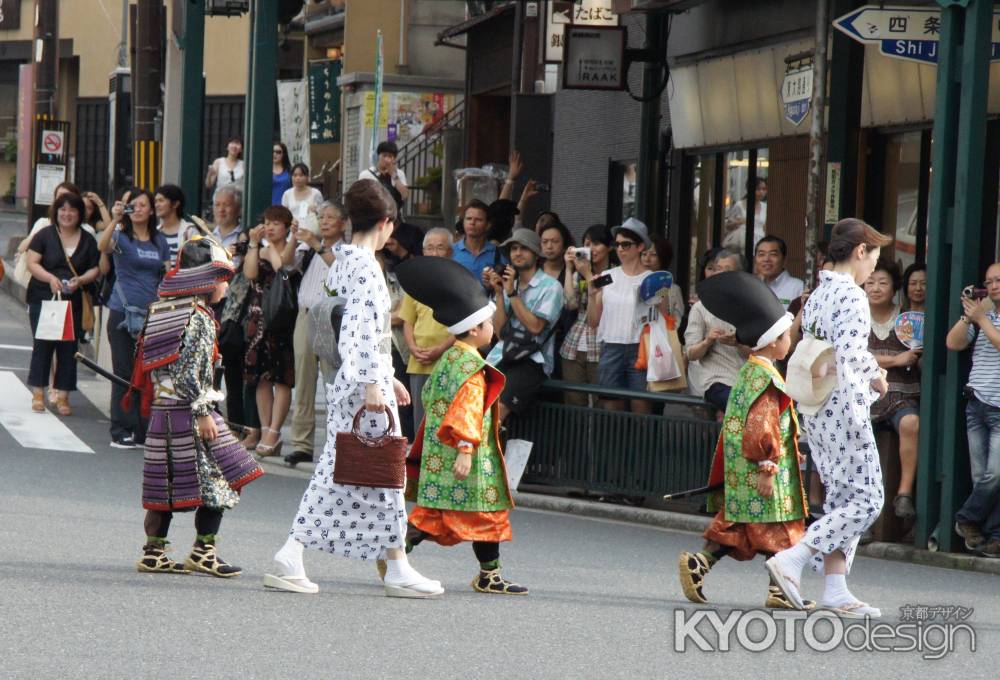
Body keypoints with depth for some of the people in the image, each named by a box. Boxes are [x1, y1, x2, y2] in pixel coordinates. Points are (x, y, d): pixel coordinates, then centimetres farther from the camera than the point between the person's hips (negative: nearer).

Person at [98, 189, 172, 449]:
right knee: (124, 372, -2)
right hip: (123, 312, -4)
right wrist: (115, 220, -38)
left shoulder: (160, 241, 12)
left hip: (153, 314, 4)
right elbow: (103, 246, -24)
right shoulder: (122, 236, -2)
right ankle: (121, 432, 2)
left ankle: (144, 431, 10)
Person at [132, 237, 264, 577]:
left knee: (165, 483, 11)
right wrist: (202, 413, -16)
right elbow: (189, 370, -19)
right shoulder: (199, 316, -13)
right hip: (188, 410, -9)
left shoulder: (161, 310, 13)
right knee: (218, 479, -2)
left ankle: (153, 551, 11)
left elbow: (152, 366, 15)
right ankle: (203, 551, -1)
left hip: (162, 410, 9)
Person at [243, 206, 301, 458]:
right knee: (261, 378, 6)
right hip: (259, 320, 6)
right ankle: (265, 430, 10)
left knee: (281, 378, -5)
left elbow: (284, 270, -20)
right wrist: (254, 244, -4)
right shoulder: (260, 252, 15)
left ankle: (273, 432, -6)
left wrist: (271, 247, -9)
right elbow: (250, 273, -2)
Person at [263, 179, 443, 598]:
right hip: (366, 382, -9)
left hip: (344, 382, 9)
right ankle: (397, 570, 5)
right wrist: (374, 384, -25)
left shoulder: (341, 262, 16)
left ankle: (291, 557, 3)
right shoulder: (366, 266, -14)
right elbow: (366, 328, -22)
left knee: (332, 475, 8)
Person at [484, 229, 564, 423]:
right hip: (501, 356, 5)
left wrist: (512, 293, -8)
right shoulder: (507, 283, 18)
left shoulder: (550, 287, 0)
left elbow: (535, 326, -12)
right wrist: (499, 294, 1)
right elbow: (500, 331, 10)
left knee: (498, 408, -26)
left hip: (531, 361, -5)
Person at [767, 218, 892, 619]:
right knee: (866, 499, -5)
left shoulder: (817, 296, 14)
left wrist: (871, 374, 19)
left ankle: (836, 589, 8)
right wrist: (858, 417, -17)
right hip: (843, 408, -9)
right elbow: (846, 356, -23)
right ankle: (792, 560, -13)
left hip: (815, 411, 9)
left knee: (841, 498, 12)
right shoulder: (851, 296, -13)